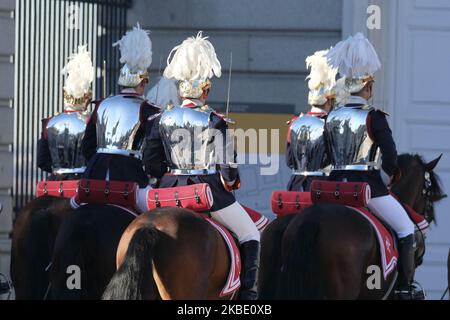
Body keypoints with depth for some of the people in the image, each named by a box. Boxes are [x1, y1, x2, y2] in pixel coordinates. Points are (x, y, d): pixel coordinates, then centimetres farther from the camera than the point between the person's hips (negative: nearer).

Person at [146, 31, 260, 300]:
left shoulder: (163, 119, 2)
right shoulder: (214, 122, -12)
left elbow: (154, 166, 5)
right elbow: (226, 167, -14)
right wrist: (231, 182, 5)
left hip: (172, 190, 5)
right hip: (209, 190, -5)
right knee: (251, 237, 9)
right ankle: (248, 292, 1)